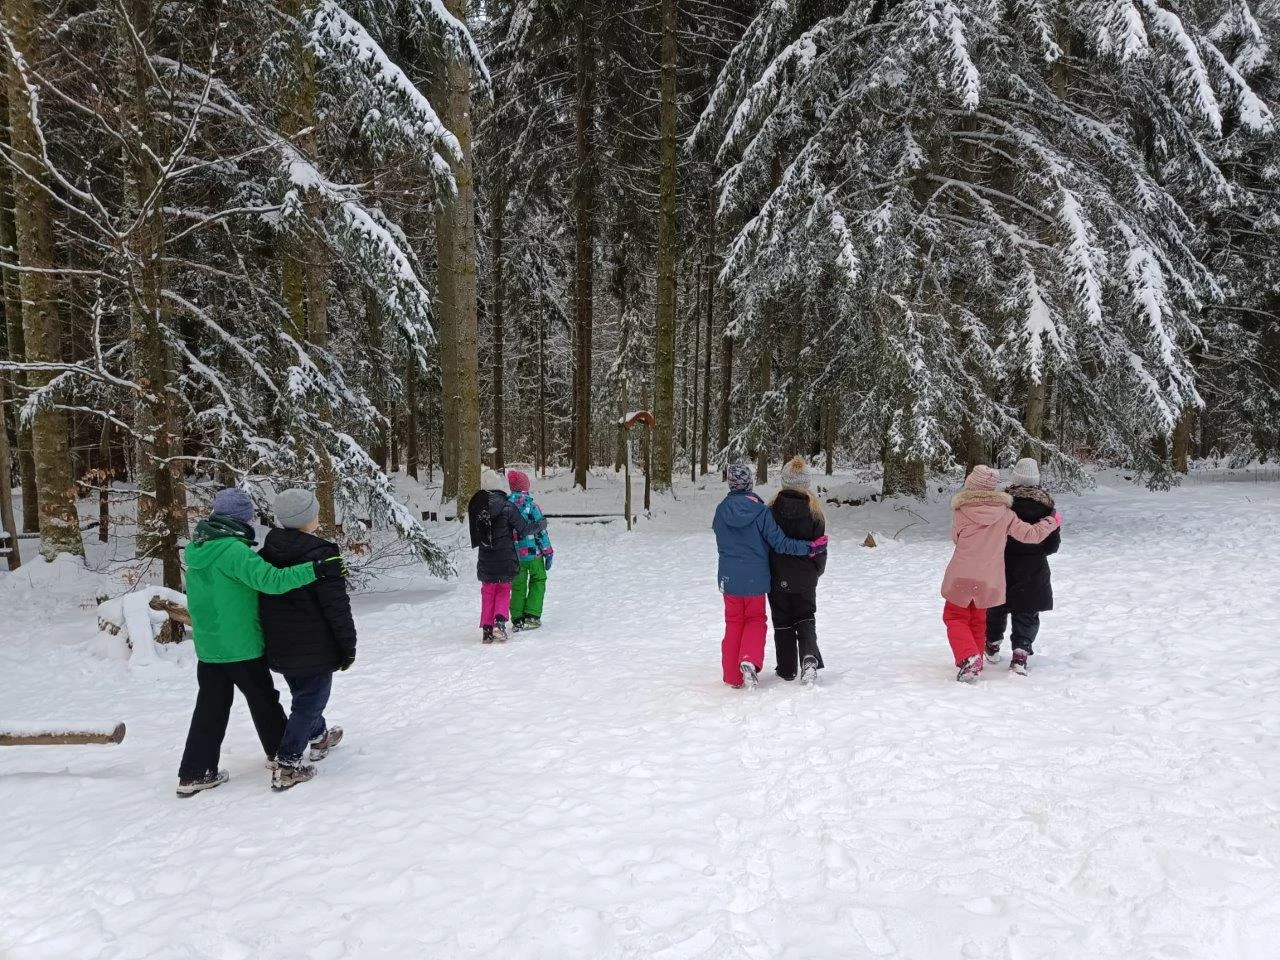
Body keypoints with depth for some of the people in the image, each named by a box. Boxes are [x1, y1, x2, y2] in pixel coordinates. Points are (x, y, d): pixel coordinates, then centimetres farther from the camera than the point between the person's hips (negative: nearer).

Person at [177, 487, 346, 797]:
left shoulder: (194, 549, 3)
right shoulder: (233, 550, -23)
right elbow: (271, 580, -33)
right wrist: (317, 570, -34)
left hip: (207, 646, 7)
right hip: (242, 645, -7)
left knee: (210, 707, 14)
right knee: (263, 700, 13)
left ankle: (193, 774, 16)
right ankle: (280, 754, 30)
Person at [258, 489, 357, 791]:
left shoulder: (267, 552, 2)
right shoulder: (320, 553, -20)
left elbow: (261, 591, 13)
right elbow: (337, 606, -19)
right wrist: (348, 646, -10)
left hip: (279, 649, 8)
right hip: (314, 649, -8)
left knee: (303, 694, 26)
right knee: (309, 701, 4)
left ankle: (318, 738, 47)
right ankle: (286, 766, 1)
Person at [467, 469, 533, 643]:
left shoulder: (475, 506, -4)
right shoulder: (507, 506, -17)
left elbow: (475, 533, 8)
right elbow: (524, 529, -9)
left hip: (485, 560, 3)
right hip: (506, 560, -3)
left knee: (488, 593, 17)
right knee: (504, 590, 15)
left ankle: (487, 629, 14)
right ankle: (500, 622, -4)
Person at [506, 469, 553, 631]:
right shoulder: (530, 505, -14)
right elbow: (541, 531, -10)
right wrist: (548, 552, -1)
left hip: (513, 555, 3)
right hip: (533, 552, -3)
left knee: (517, 586, 14)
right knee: (538, 580, 15)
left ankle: (517, 619, 12)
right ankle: (532, 616, 8)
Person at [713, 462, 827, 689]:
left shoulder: (721, 510, -6)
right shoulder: (760, 510, -14)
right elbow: (779, 542, -12)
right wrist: (810, 547, -5)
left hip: (728, 577, 2)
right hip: (755, 578, -2)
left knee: (733, 623, 14)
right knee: (755, 620, 17)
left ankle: (733, 676, 16)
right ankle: (750, 660, -7)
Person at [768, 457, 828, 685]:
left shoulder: (773, 510, -12)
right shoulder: (814, 511, -9)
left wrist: (766, 571, 10)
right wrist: (817, 571, 16)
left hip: (777, 576, -1)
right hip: (805, 578, 1)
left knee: (783, 622, 12)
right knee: (806, 619, 14)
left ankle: (787, 669, 17)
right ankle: (809, 659, -9)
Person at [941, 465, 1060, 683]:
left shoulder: (961, 511, -9)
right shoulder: (1004, 513, -4)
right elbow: (1030, 534, -1)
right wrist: (1052, 521, 15)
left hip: (961, 577, -3)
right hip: (989, 581, 3)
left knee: (955, 617, 9)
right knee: (978, 620, 21)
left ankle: (968, 658, -11)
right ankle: (975, 660, 26)